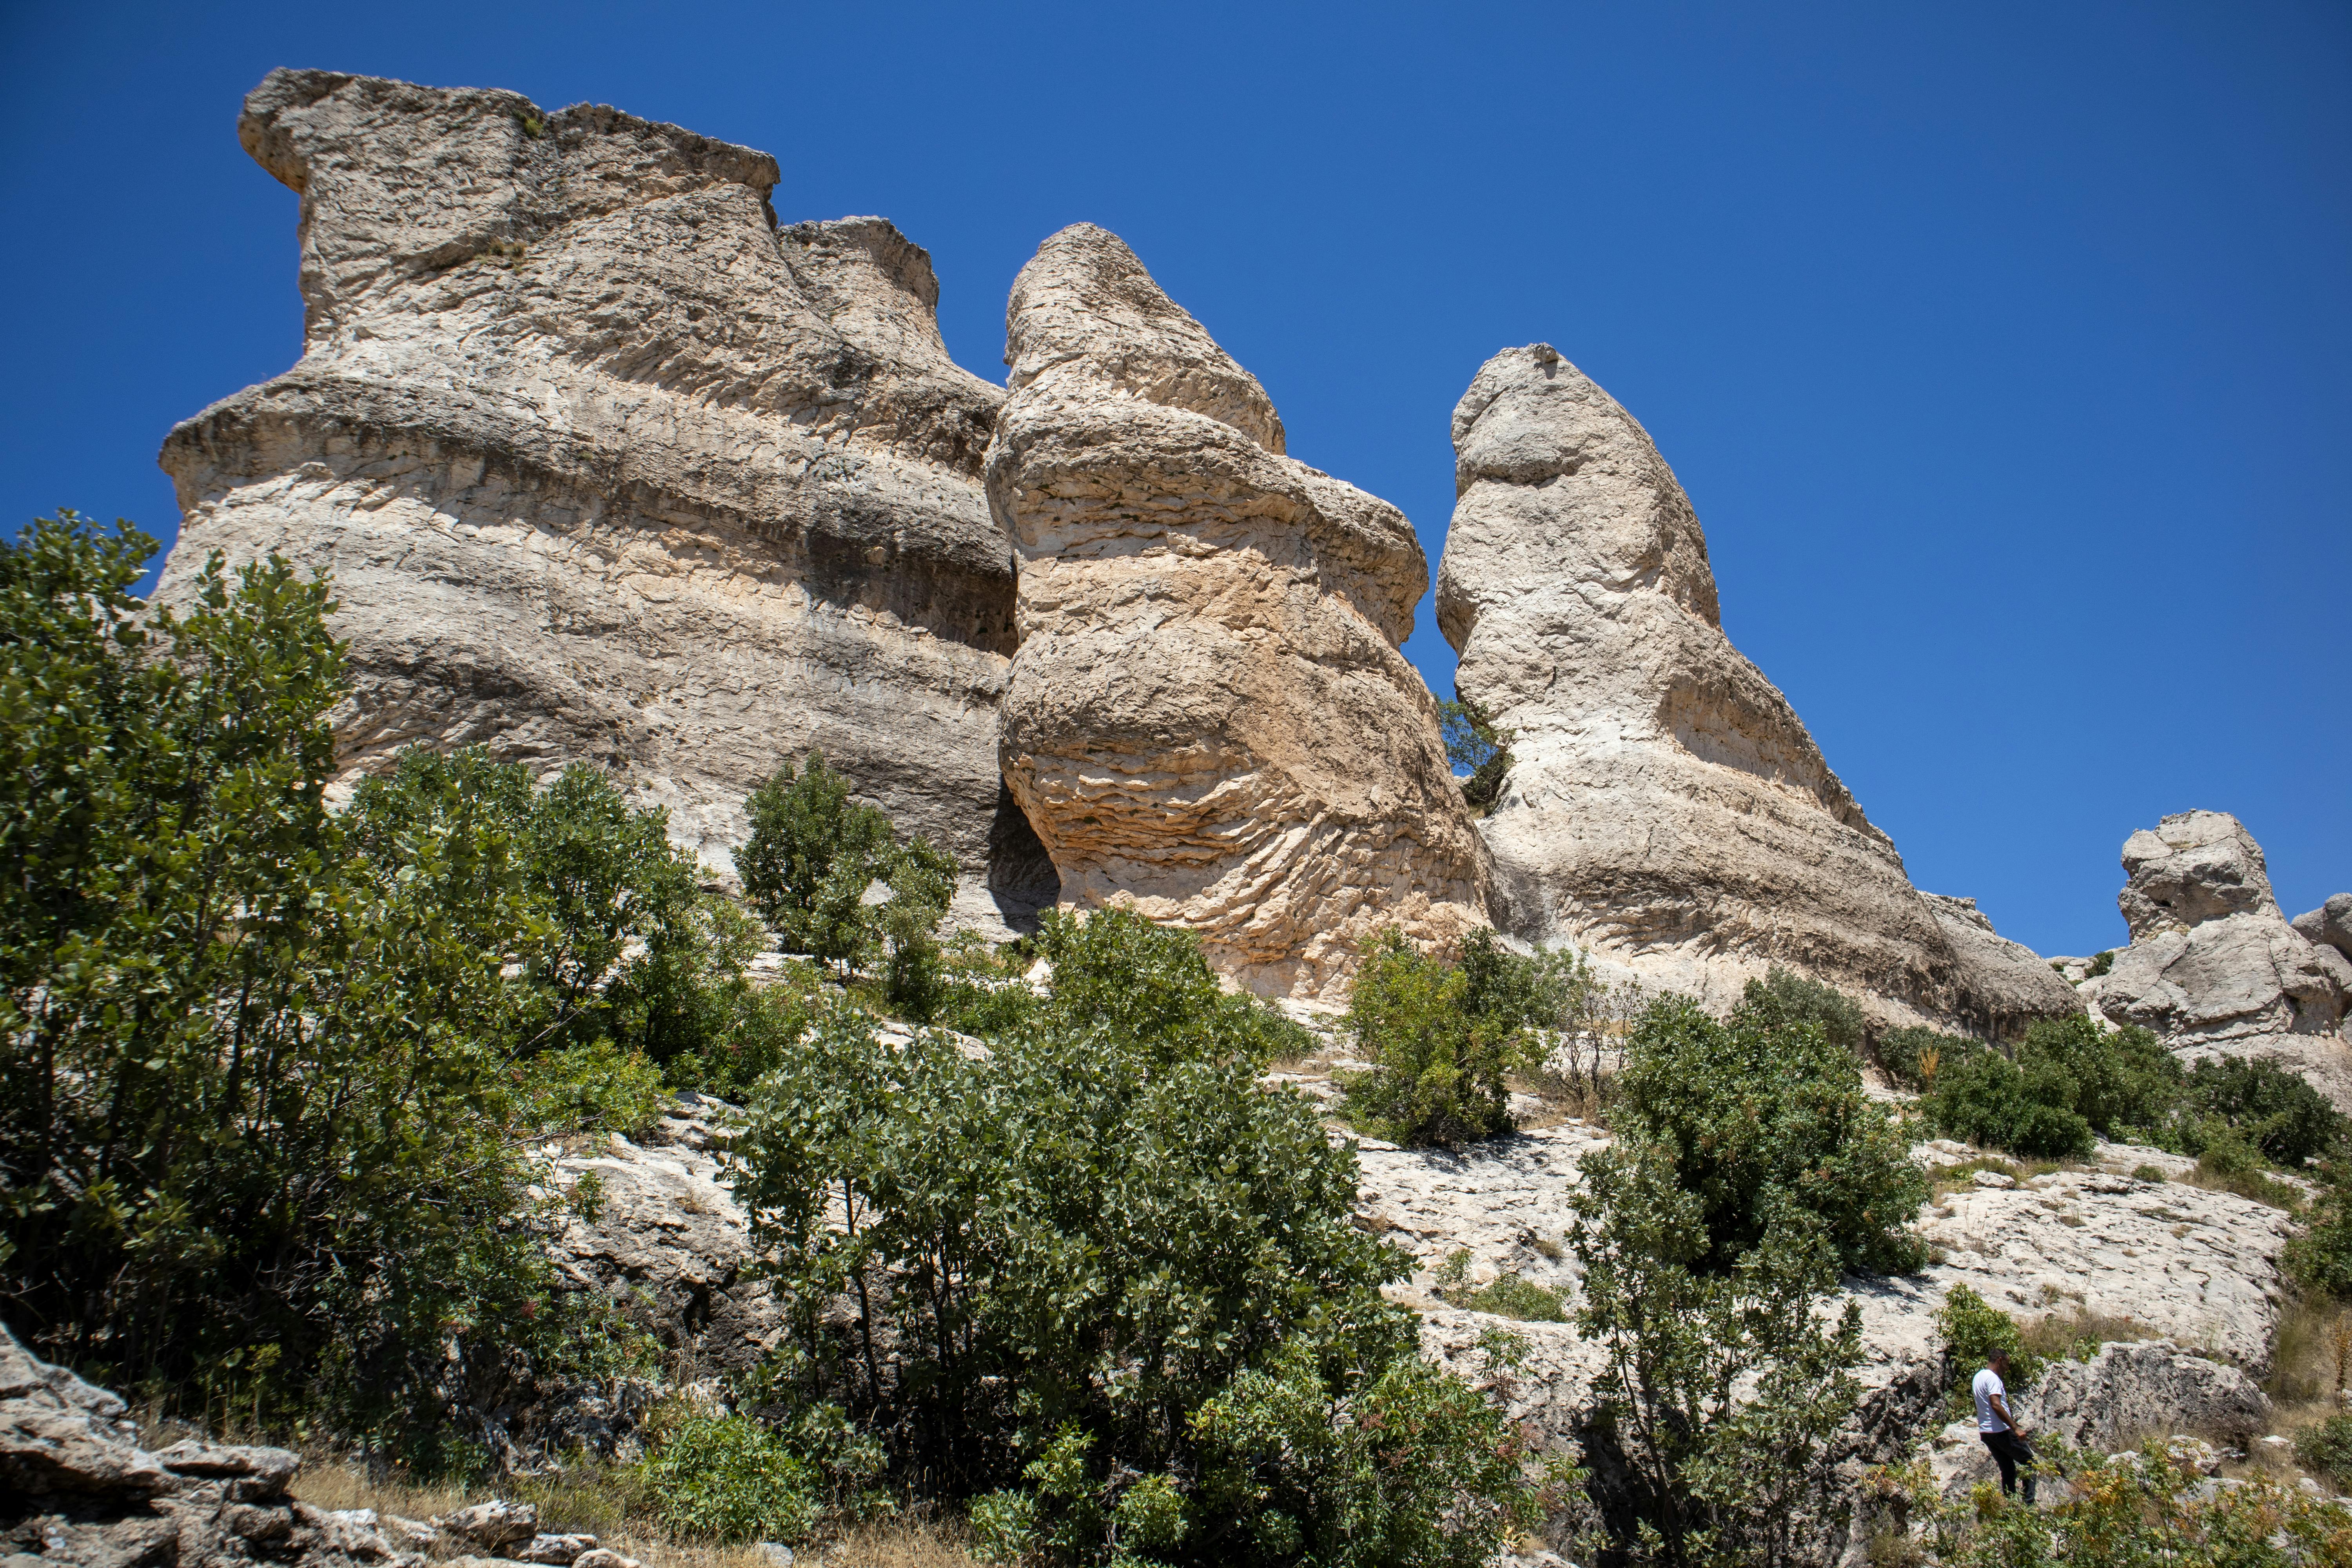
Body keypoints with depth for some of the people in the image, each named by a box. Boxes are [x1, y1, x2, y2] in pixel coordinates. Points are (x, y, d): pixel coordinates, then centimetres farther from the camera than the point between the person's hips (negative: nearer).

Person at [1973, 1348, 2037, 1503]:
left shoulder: (1978, 1377, 16)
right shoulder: (1993, 1378, -14)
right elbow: (1996, 1405, -25)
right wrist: (2016, 1428, -25)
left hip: (1985, 1431, 9)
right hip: (2000, 1431, -9)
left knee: (2008, 1469, 13)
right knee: (2029, 1462, 1)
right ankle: (2029, 1504, -4)